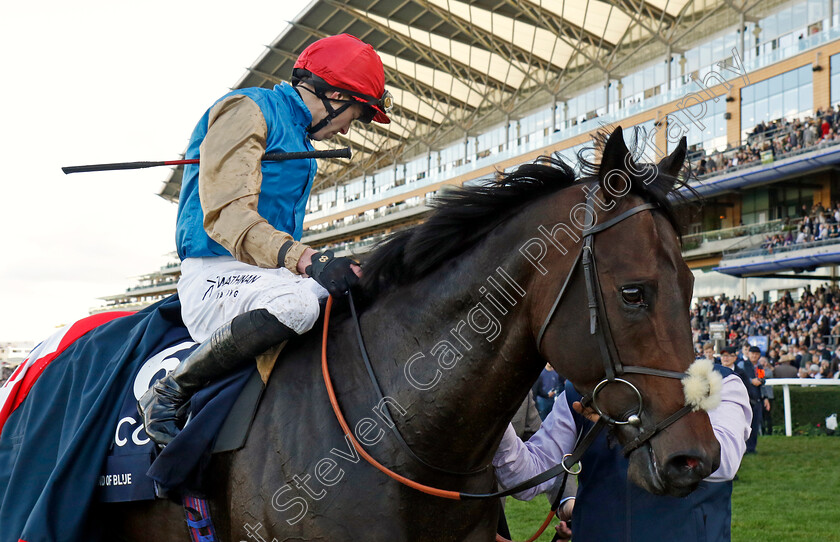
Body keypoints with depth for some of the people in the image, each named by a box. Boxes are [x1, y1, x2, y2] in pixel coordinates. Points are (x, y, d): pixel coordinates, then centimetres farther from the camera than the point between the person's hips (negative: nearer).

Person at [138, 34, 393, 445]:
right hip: (214, 276, -9)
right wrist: (305, 260, -33)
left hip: (265, 272, 9)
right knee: (295, 301, -38)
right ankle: (169, 394, -21)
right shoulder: (247, 110, -6)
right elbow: (226, 215, -20)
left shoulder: (298, 135, 25)